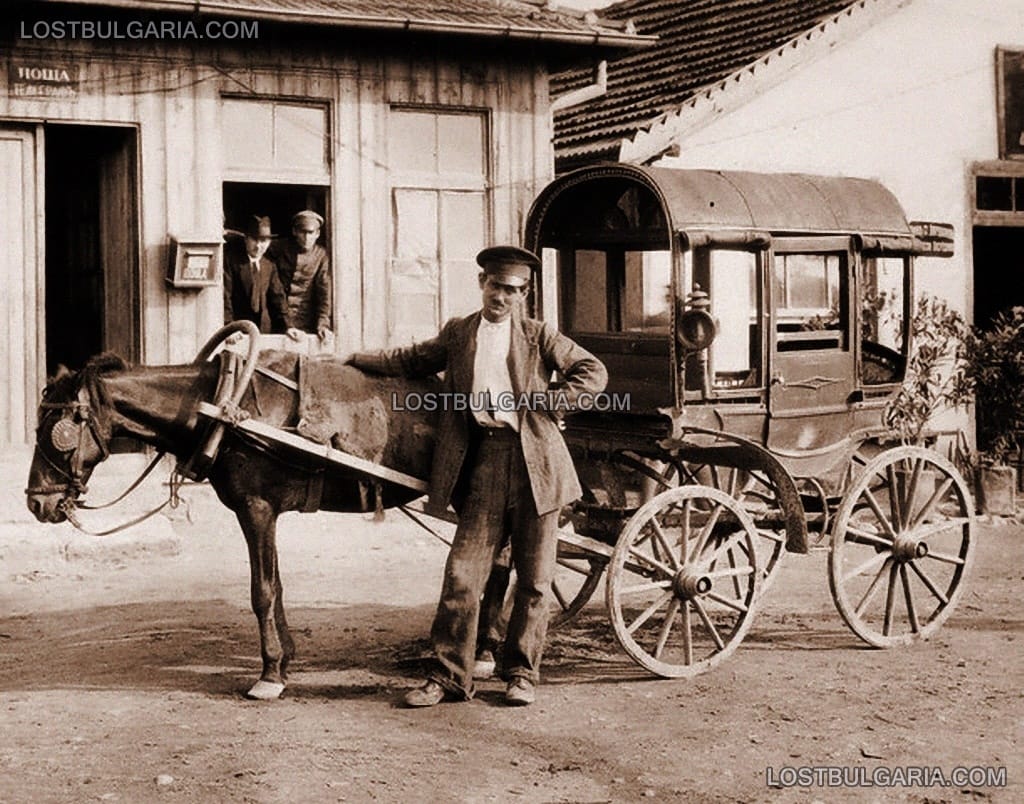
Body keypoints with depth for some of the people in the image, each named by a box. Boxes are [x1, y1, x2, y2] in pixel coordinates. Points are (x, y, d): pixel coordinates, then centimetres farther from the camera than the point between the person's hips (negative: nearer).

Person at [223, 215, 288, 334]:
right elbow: (225, 296, -7)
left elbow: (277, 298, 10)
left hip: (265, 330, 4)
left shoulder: (270, 266, 15)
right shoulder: (231, 261, 0)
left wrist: (286, 327, -5)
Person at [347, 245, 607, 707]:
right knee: (461, 574, -2)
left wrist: (547, 406, -7)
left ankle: (522, 673, 18)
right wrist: (349, 360, 23)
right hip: (482, 462, 2)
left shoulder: (538, 336, 5)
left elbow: (594, 373, 2)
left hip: (534, 460, -1)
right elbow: (410, 361, 25)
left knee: (534, 578, 5)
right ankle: (448, 676, 7)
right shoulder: (457, 335, 13)